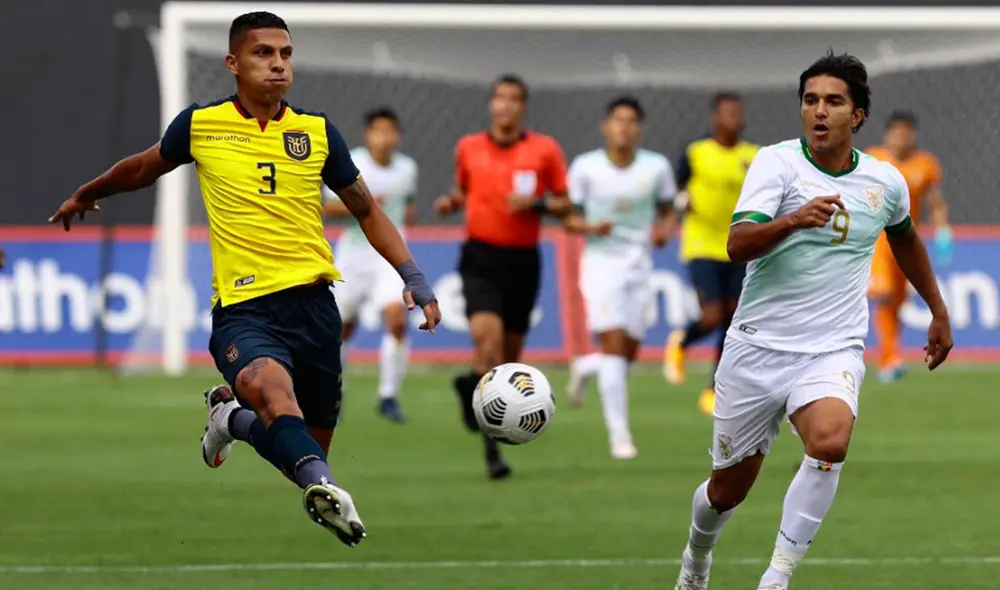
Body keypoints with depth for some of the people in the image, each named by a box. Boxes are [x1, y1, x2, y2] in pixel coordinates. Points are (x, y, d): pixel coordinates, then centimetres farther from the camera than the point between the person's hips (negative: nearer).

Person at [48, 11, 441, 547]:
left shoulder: (318, 132, 8)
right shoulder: (201, 125, 5)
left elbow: (366, 211, 18)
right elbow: (144, 169, 26)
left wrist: (414, 279, 7)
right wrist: (84, 197, 41)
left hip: (312, 301, 3)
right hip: (243, 307, -3)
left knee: (312, 446, 9)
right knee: (269, 383, -37)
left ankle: (232, 417, 38)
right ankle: (325, 490, -55)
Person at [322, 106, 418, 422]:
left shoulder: (407, 167, 3)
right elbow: (328, 206, -8)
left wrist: (409, 211, 2)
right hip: (354, 254, -1)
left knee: (397, 321, -20)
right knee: (343, 328, 10)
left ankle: (388, 396, -10)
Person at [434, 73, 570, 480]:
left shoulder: (545, 150, 2)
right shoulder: (468, 148, 6)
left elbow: (564, 204, 6)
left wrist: (537, 204, -14)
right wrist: (450, 203, -2)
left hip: (523, 260, 2)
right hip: (480, 256, -2)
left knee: (510, 351, 7)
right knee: (485, 333, -21)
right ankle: (491, 446, -21)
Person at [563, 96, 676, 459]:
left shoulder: (657, 167, -1)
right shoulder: (585, 167, -5)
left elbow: (666, 209, 12)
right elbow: (568, 218, 2)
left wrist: (662, 229, -10)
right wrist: (590, 227, -20)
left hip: (639, 266, 3)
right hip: (601, 263, -3)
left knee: (629, 354, 7)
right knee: (613, 345, -15)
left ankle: (584, 368, 42)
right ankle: (619, 435, -13)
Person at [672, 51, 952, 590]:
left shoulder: (885, 181, 3)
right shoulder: (777, 163, -8)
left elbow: (904, 237, 26)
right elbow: (737, 244, -23)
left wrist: (938, 312, 34)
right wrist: (795, 219, -42)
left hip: (833, 350, 1)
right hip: (758, 346, -1)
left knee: (830, 441, -32)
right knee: (728, 489, 9)